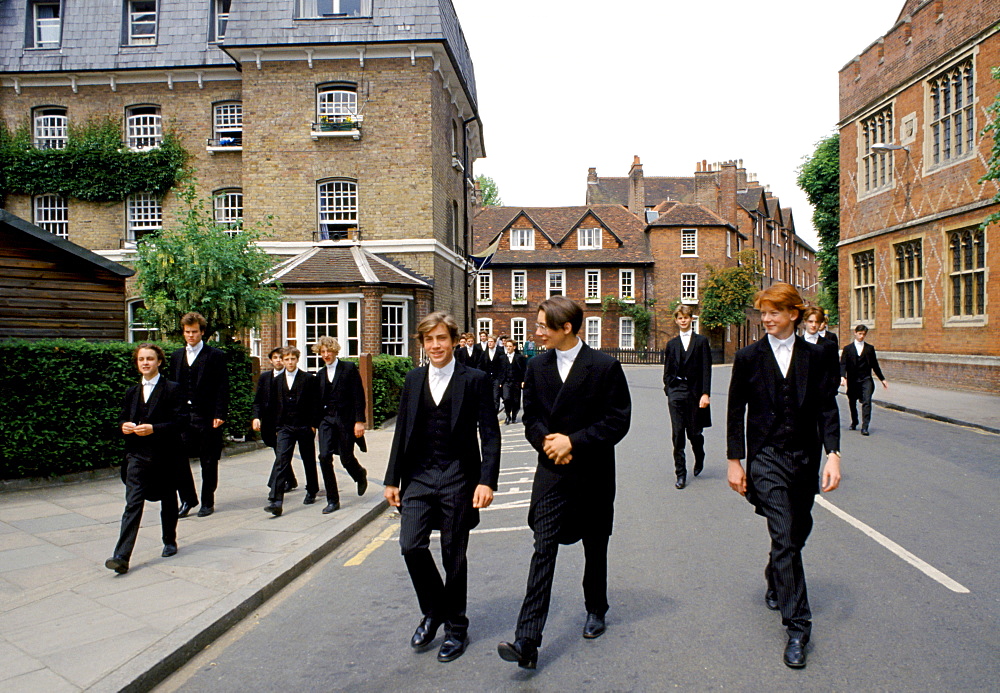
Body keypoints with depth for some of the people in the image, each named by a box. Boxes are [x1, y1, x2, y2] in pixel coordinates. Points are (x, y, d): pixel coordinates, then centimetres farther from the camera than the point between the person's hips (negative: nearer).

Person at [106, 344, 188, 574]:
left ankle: (170, 542, 33)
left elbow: (181, 421, -12)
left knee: (168, 501, 13)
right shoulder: (132, 392, 12)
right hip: (137, 455, 3)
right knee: (133, 504, -7)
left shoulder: (172, 389, -5)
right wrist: (124, 425, -4)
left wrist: (153, 429, -23)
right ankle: (121, 557, -12)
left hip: (165, 455, -3)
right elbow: (123, 418, 20)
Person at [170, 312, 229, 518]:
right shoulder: (176, 356, 14)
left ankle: (207, 502, 18)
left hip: (207, 417, -4)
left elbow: (222, 388, -6)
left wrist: (219, 414, -13)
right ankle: (188, 499, 16)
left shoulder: (216, 355, -2)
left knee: (208, 462, 5)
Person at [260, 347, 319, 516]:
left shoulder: (308, 379, -1)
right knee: (281, 461, -13)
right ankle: (275, 501, -20)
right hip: (284, 427, 2)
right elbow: (275, 405, 12)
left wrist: (313, 425, -7)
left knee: (308, 461, 11)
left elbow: (315, 403, -2)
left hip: (304, 427, -2)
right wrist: (276, 427, 9)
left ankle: (312, 492, 33)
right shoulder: (277, 381, 9)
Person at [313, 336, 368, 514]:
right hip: (327, 419, 4)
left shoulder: (349, 368, -3)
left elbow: (358, 395, -8)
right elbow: (319, 400, 16)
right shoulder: (320, 374, 12)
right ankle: (333, 500, 1)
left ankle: (360, 474, 40)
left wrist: (360, 421, -14)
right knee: (325, 456, -10)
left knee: (346, 458, 3)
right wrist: (316, 422, 12)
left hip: (346, 418, -4)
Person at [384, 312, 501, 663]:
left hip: (458, 477, -3)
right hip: (419, 476, 3)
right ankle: (433, 611, 21)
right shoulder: (413, 379, 9)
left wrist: (487, 481, -15)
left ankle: (455, 627, 26)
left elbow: (489, 434, -6)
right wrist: (392, 479, 9)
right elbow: (402, 431, 11)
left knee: (454, 556, 6)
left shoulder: (475, 380, -4)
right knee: (411, 545, -6)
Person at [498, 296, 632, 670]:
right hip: (551, 472, 2)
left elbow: (618, 420, -11)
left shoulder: (605, 366, -10)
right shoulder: (537, 366, 3)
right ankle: (527, 642, -8)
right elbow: (530, 416, 9)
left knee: (595, 548, 16)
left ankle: (596, 611, 41)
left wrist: (573, 442, -18)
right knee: (543, 549, -7)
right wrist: (547, 441, -11)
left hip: (593, 472, -1)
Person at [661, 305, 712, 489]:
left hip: (695, 391, -1)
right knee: (678, 433, -3)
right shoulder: (672, 344, 11)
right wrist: (669, 390, 3)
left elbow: (706, 369, -3)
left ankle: (699, 458, 38)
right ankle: (680, 474, 3)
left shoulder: (701, 341, 3)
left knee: (694, 432, 5)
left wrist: (705, 394, -10)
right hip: (676, 391, 2)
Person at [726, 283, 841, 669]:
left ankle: (775, 581, 45)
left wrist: (833, 454, -10)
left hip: (805, 458, 3)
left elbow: (827, 407, 2)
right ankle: (797, 626, -4)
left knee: (798, 533, 15)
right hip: (767, 458, -3)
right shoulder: (749, 357, 0)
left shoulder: (815, 356, 4)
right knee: (784, 538, -10)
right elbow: (736, 411, 2)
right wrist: (734, 461, -1)